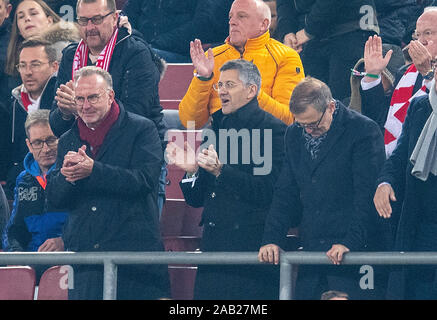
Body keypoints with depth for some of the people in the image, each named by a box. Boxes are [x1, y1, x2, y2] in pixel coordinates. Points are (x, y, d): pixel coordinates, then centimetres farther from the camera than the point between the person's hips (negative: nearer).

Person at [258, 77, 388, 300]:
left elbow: (367, 195, -10)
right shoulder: (294, 135, 13)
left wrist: (350, 243, -19)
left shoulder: (364, 131, -6)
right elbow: (285, 194, 15)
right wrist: (272, 239, 2)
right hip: (310, 252, 6)